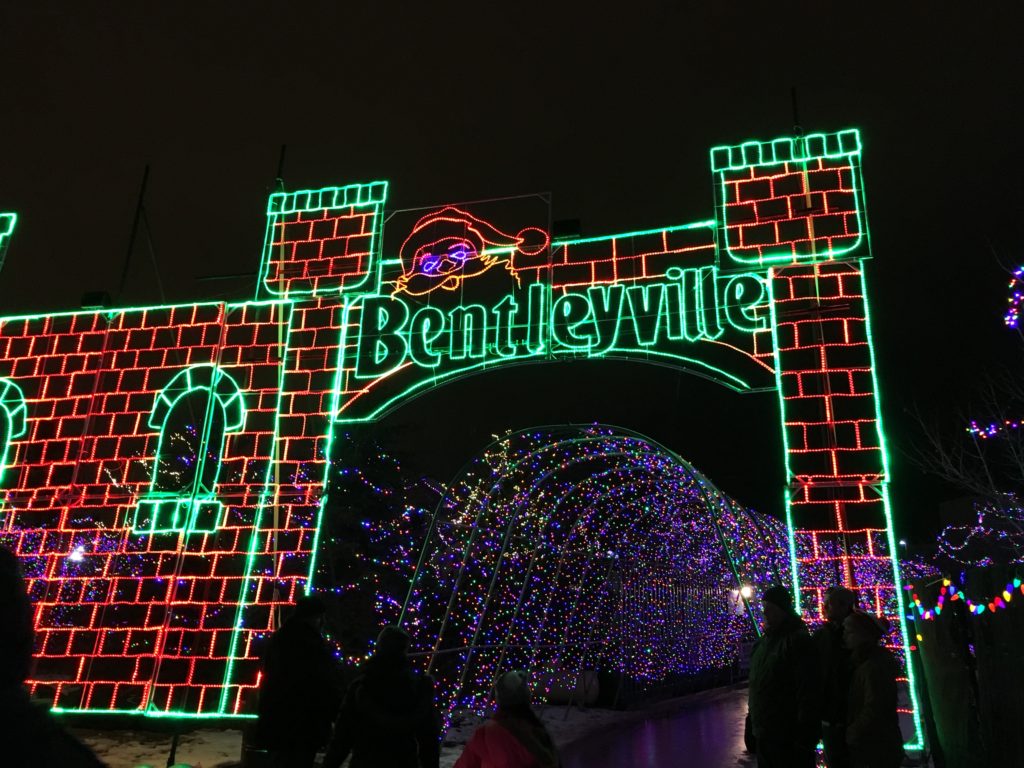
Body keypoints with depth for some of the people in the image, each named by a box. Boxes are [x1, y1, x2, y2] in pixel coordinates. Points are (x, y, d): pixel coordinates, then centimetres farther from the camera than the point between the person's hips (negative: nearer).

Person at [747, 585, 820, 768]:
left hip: (788, 738, -8)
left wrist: (806, 736, -21)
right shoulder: (762, 642, 12)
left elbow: (808, 692, -19)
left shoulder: (798, 640, -14)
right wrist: (753, 722, 16)